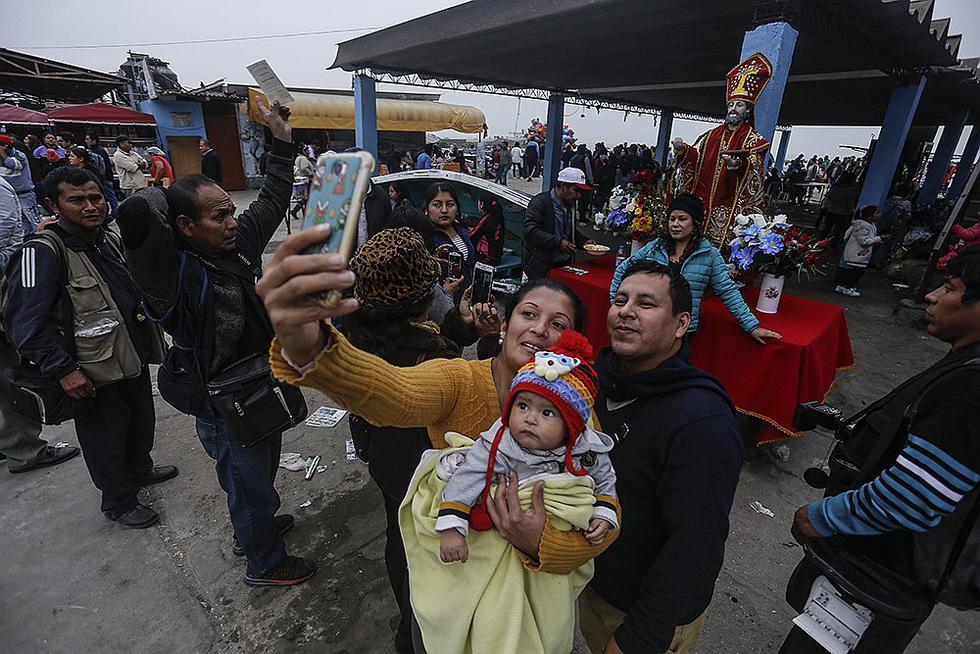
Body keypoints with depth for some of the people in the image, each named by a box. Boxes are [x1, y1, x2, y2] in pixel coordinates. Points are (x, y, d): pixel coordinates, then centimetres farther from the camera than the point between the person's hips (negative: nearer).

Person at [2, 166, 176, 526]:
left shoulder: (111, 240, 5)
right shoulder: (43, 251, -19)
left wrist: (149, 338, 17)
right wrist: (63, 369, -24)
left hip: (135, 358, 7)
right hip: (96, 374, -7)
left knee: (142, 422, 25)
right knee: (106, 441, 11)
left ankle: (140, 469, 50)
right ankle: (119, 503, 32)